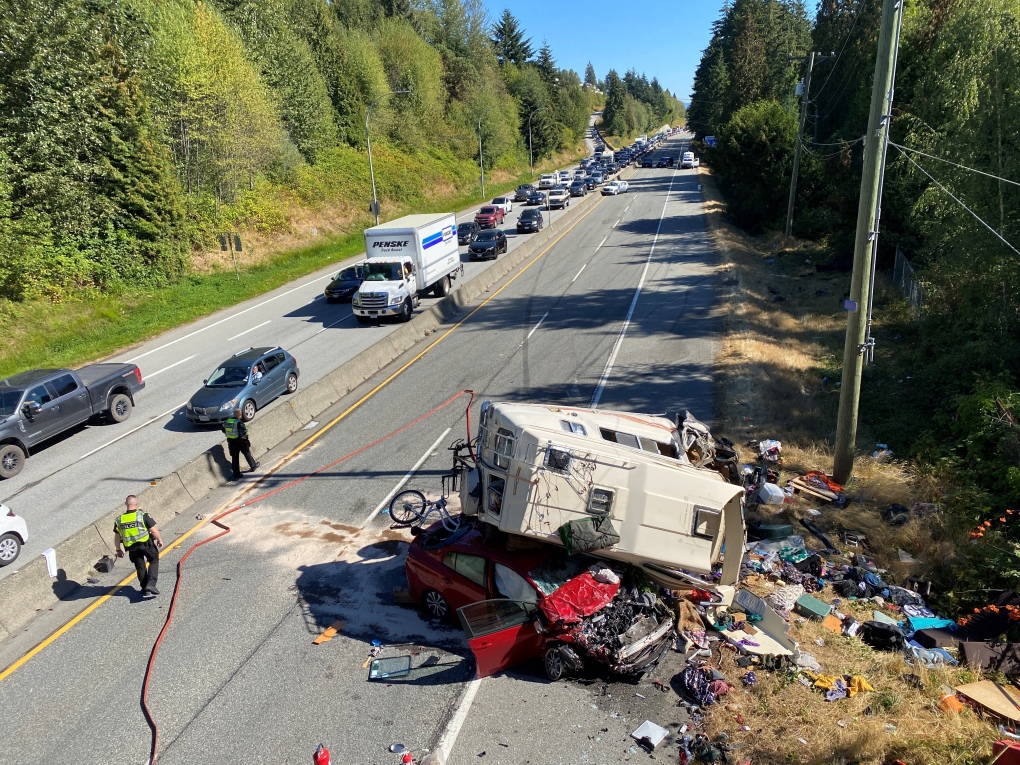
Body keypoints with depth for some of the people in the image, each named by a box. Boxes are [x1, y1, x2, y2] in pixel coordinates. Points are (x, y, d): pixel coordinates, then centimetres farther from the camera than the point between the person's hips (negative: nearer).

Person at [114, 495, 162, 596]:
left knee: (140, 567, 18)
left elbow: (117, 537, 7)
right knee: (154, 561, 14)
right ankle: (151, 584, -2)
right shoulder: (143, 515, -14)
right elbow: (154, 530, -13)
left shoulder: (119, 520, -2)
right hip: (146, 544, -3)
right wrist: (160, 540, 4)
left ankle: (145, 588, 26)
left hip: (132, 548, 4)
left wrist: (118, 550, 20)